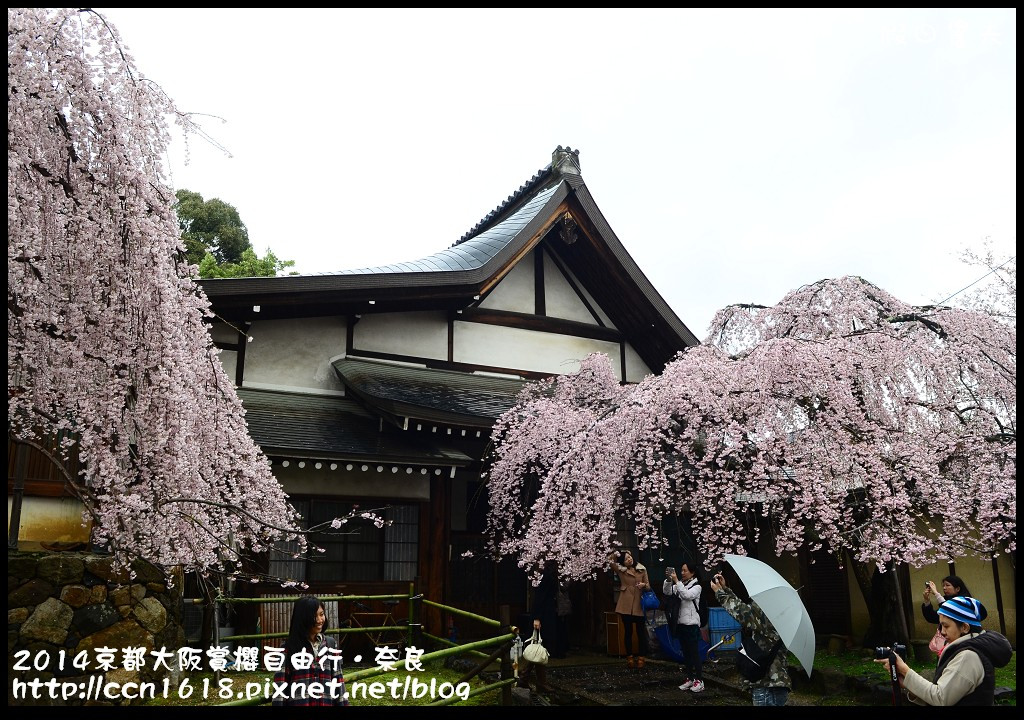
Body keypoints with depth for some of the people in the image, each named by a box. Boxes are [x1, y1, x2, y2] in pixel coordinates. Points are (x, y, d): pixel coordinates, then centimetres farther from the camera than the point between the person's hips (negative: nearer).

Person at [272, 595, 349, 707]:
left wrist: (342, 703, 5)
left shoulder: (330, 643, 8)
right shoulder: (289, 646, -2)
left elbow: (338, 679, 9)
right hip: (298, 702, -3)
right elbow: (280, 682, -4)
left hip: (326, 703, 3)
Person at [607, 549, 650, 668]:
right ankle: (629, 657, 15)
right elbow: (610, 559, -4)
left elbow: (648, 585, 8)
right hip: (625, 605, 0)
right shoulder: (620, 570, 2)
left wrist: (644, 585, -12)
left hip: (639, 605, 0)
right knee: (628, 631, 6)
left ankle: (641, 657, 11)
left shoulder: (642, 570, 6)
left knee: (641, 631, 2)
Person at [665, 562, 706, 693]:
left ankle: (699, 681, 0)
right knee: (686, 652, 11)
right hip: (680, 623, 7)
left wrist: (676, 581, -25)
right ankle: (690, 679, 19)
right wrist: (668, 580, -11)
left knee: (694, 652, -4)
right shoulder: (680, 585, 11)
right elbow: (666, 592, 4)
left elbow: (686, 595, -24)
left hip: (691, 623, -7)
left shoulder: (696, 586, -7)